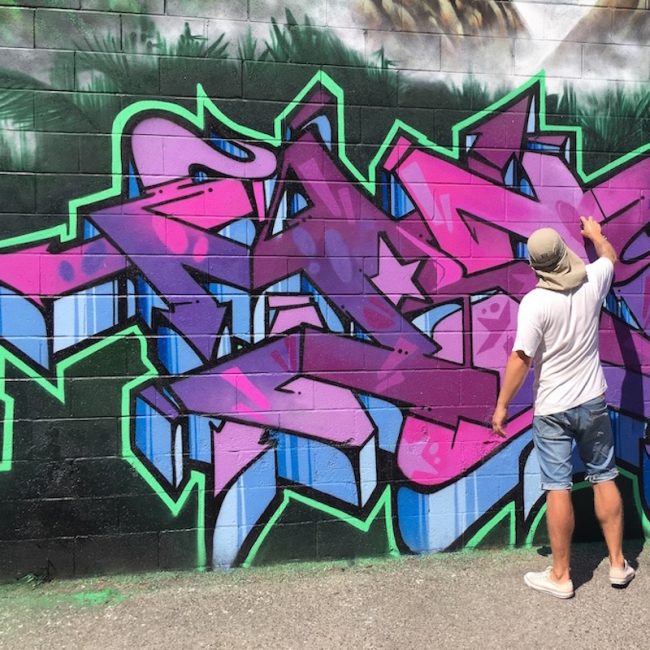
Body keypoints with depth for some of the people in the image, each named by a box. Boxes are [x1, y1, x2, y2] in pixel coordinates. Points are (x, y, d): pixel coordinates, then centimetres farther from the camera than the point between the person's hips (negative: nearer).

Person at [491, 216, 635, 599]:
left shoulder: (536, 302, -19)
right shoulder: (593, 282, -5)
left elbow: (521, 359, -20)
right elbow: (610, 256, 20)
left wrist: (502, 405, -11)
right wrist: (596, 233, 40)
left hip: (552, 409, -5)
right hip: (593, 401, 5)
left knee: (558, 489, 2)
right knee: (605, 478, 17)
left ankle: (561, 577, 16)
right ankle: (618, 564, 30)